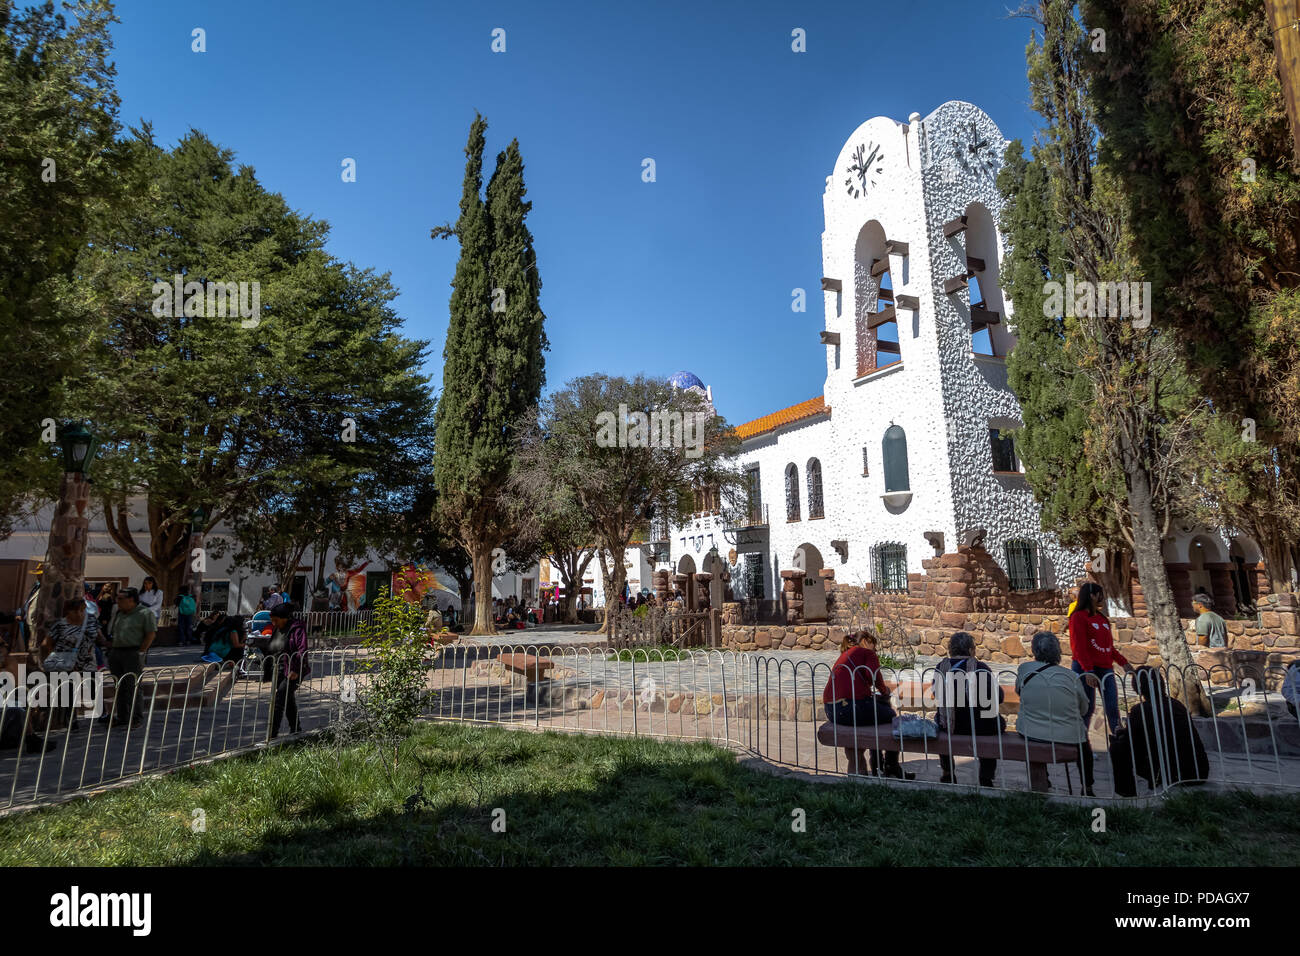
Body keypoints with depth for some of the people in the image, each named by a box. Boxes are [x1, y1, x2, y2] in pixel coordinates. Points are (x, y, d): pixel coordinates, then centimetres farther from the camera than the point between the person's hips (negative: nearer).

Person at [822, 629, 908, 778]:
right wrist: (884, 690, 4)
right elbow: (873, 674, -14)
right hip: (850, 708, -8)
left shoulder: (843, 655, 27)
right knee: (891, 715, 15)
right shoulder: (867, 653, 4)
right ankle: (892, 769, 25)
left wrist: (870, 692, 24)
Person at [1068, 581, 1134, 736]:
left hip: (1105, 668, 7)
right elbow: (1079, 647, -15)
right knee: (1087, 708, -3)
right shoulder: (1078, 617, -7)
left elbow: (1110, 646, 23)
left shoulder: (1102, 618, 17)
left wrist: (1124, 662, 14)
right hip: (1085, 668, -7)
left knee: (1113, 707, 2)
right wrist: (1088, 670, -22)